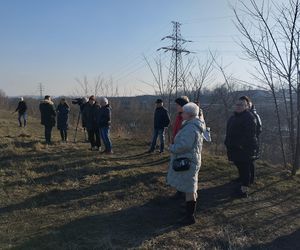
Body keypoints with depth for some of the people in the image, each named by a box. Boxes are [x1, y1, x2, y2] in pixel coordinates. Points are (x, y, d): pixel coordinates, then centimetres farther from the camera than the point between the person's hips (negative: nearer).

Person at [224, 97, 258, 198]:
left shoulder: (249, 117, -13)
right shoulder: (234, 117, 17)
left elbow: (250, 134, -21)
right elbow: (229, 132, 23)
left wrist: (242, 145, -24)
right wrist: (228, 143, 18)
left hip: (244, 149, -9)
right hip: (235, 148, 9)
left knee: (245, 169, -2)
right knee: (240, 168, 17)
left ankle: (244, 190, 6)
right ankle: (243, 186, 29)